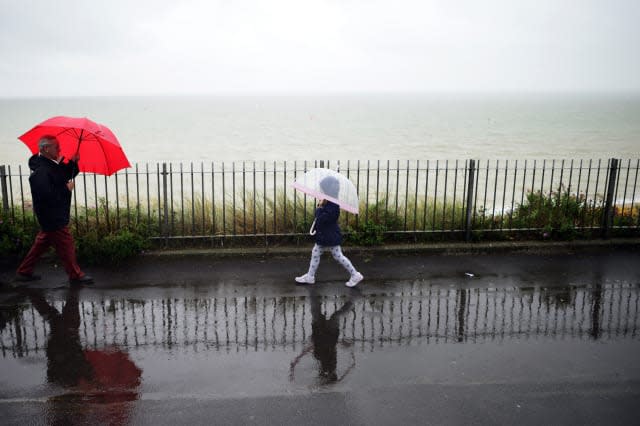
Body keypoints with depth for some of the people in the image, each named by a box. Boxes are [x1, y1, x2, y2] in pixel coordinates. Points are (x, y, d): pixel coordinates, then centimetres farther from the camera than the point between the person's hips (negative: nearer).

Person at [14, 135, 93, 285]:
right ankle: (75, 275, 12)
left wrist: (73, 163, 0)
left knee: (41, 244, 18)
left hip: (55, 215, 10)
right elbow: (46, 195, -32)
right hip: (53, 217, -10)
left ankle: (24, 272, 28)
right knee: (66, 245, 0)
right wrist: (66, 189, -21)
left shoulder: (52, 165, 8)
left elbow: (67, 175, 18)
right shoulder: (40, 171, -24)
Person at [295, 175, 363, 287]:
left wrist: (319, 207, -18)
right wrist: (320, 206, -5)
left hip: (331, 237, -10)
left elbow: (320, 219, -29)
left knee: (338, 256, 1)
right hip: (324, 236, 10)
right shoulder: (328, 204, 4)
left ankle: (355, 275, 13)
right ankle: (310, 276, 26)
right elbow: (321, 217, 9)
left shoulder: (332, 207, -26)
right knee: (315, 253, 15)